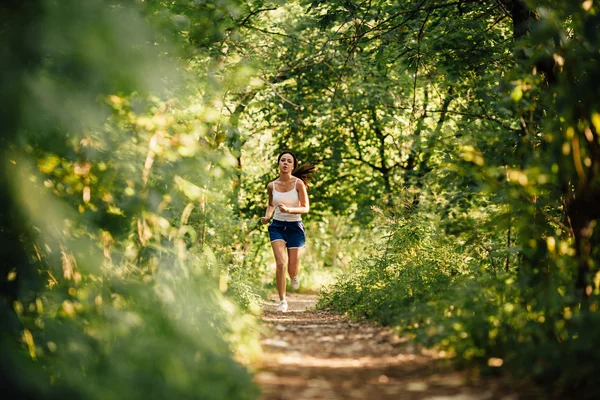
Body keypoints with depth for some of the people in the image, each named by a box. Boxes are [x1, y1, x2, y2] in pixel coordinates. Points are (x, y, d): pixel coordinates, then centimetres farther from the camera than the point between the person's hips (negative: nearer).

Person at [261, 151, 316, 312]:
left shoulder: (299, 183, -7)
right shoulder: (272, 186, 2)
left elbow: (306, 208, -7)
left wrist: (289, 210, -24)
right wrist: (267, 216, 0)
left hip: (295, 226, -1)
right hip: (277, 226, 1)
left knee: (292, 270, 1)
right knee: (281, 263, -18)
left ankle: (294, 275, 42)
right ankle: (282, 301, -8)